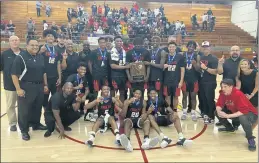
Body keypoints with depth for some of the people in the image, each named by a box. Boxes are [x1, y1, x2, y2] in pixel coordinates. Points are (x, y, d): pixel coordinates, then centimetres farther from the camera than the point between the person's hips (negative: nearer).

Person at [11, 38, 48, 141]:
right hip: (26, 87, -6)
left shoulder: (41, 57, 10)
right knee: (24, 110, 3)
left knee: (38, 108, 17)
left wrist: (45, 85, 13)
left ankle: (36, 124, 35)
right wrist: (18, 89, -17)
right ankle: (24, 130, 15)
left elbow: (44, 72, 18)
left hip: (39, 86, 6)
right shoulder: (21, 57, -9)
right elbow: (14, 74, -12)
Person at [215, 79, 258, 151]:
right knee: (216, 112, -2)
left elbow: (244, 111, -37)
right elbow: (219, 105, -6)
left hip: (250, 113, -7)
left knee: (242, 118, -42)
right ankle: (229, 128, 22)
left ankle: (251, 139, -16)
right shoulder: (223, 93, -11)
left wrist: (228, 116, -38)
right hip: (235, 112, 7)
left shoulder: (238, 94, -32)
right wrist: (219, 111, -30)